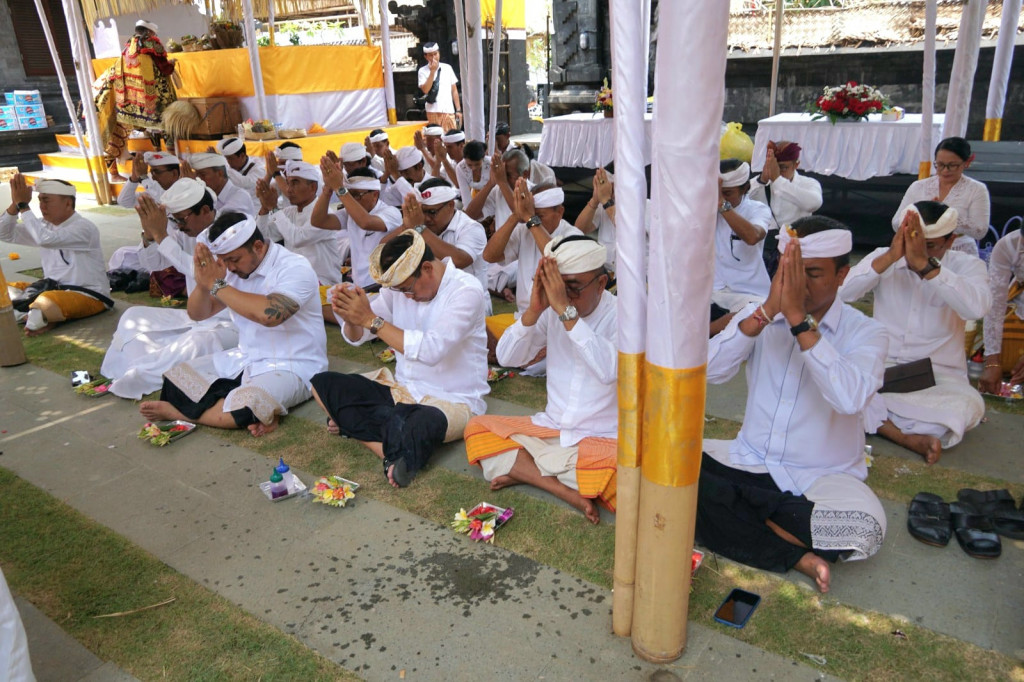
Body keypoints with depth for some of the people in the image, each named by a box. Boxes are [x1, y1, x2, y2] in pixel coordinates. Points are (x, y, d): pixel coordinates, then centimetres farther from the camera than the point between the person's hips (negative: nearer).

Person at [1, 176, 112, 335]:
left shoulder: (83, 227, -17)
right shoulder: (44, 225, 10)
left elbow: (44, 239, -32)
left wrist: (23, 204, -23)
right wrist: (15, 204, -7)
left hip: (87, 296, -9)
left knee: (45, 303, -38)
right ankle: (44, 315, -14)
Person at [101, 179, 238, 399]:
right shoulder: (187, 233, 7)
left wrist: (160, 234, -25)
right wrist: (149, 232, -12)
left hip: (227, 325, -9)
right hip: (194, 318, 9)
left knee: (198, 342, -38)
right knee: (133, 317, 6)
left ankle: (140, 377, -21)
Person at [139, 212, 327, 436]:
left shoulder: (295, 268, -18)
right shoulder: (234, 268, 4)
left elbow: (269, 314, -36)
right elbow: (198, 314, 8)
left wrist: (217, 284, -24)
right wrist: (203, 283, -14)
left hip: (291, 367, -8)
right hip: (244, 359, 8)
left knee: (245, 408, -34)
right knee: (175, 377, 0)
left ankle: (175, 411, -5)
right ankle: (260, 411, -13)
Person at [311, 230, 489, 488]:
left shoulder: (467, 290, -16)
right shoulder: (399, 285, 3)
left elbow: (432, 350, -29)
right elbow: (357, 337, 7)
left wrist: (371, 319, -26)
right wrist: (350, 319, -17)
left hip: (453, 400, -7)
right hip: (402, 389, 8)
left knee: (422, 423, -43)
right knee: (322, 384, -9)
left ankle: (354, 422, -15)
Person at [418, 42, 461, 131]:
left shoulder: (447, 68, 11)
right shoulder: (423, 71, 4)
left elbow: (454, 90, 11)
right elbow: (425, 90, -10)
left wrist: (458, 110, 5)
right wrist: (432, 71, -12)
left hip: (449, 111, 2)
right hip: (433, 111, -2)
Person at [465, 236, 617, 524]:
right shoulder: (552, 310, -2)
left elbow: (609, 370, -33)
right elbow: (506, 357, -7)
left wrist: (565, 311, -34)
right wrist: (534, 310, -22)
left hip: (601, 439, -5)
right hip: (550, 428, 5)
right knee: (476, 428, -10)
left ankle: (522, 469, -17)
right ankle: (565, 490, -20)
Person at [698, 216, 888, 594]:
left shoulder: (865, 332, -4)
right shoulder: (757, 313, 3)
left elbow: (850, 399, -26)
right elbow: (709, 370, -14)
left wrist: (798, 319, -26)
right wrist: (767, 310, -22)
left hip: (823, 477, -2)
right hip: (750, 461, 3)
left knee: (865, 527, -34)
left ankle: (743, 515, -10)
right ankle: (796, 556, -17)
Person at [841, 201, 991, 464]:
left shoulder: (967, 266, 0)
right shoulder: (883, 257, 3)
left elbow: (976, 307, -24)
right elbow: (841, 292, -15)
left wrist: (924, 263, -29)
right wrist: (890, 256, -24)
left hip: (939, 376, -1)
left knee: (969, 406, -34)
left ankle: (876, 420, -22)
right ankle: (911, 438, -26)